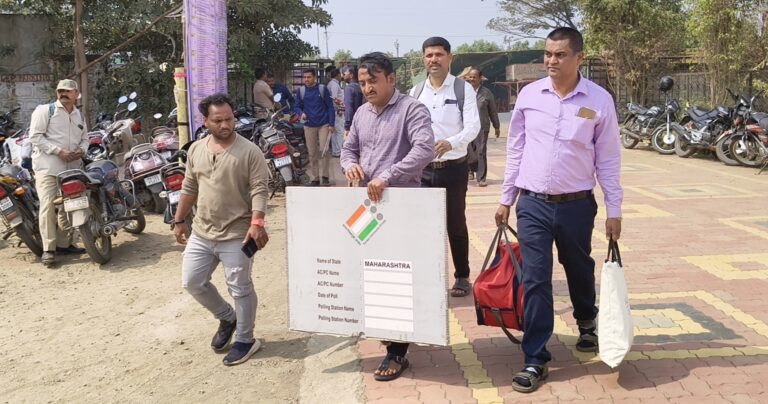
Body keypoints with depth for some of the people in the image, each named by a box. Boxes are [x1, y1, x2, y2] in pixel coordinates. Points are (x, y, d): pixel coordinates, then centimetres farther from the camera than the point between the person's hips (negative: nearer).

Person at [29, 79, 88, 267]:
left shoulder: (79, 116, 18)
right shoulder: (45, 111, -1)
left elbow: (84, 138, 24)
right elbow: (35, 136, -8)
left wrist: (81, 151, 0)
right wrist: (58, 151, -17)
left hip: (71, 167, 6)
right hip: (48, 166, -6)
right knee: (48, 205, -12)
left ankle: (64, 243, 19)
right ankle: (48, 249, -10)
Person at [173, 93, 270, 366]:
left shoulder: (249, 151, -11)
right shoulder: (196, 150, 7)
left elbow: (259, 190, -16)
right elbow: (189, 188, 16)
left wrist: (257, 223, -28)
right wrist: (179, 221, 18)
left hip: (236, 235, -6)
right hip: (201, 233, 6)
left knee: (240, 289, 3)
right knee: (192, 282, 11)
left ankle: (245, 340, 21)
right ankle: (227, 317, 34)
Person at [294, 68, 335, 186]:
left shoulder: (323, 89, -2)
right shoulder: (300, 91, 4)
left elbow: (330, 107, -1)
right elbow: (297, 106, 11)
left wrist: (331, 124, -7)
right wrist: (301, 113, -13)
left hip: (324, 125, -2)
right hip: (309, 126, 2)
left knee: (324, 151, -9)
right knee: (312, 154, 5)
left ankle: (325, 176, 4)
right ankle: (314, 178, 12)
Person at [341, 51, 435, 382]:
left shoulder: (412, 110, -9)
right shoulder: (362, 113, 14)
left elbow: (424, 149, -23)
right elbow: (348, 149, 21)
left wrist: (387, 176, -30)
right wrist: (350, 164, -4)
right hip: (367, 204, 7)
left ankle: (397, 352, 7)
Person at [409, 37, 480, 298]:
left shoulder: (463, 89, -4)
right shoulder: (416, 92, 8)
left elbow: (473, 126, -14)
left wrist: (450, 143, -33)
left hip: (454, 167, -3)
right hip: (423, 168, 4)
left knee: (456, 224, 7)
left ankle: (462, 277, 21)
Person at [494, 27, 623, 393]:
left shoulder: (599, 100, -5)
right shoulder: (529, 94, 0)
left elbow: (608, 158, 0)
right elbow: (516, 149, 7)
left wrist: (614, 210, -1)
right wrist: (506, 198, 8)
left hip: (577, 204, 0)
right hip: (532, 203, 1)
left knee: (579, 270, 19)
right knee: (535, 281, 0)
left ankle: (587, 323, 49)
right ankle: (535, 360, 9)